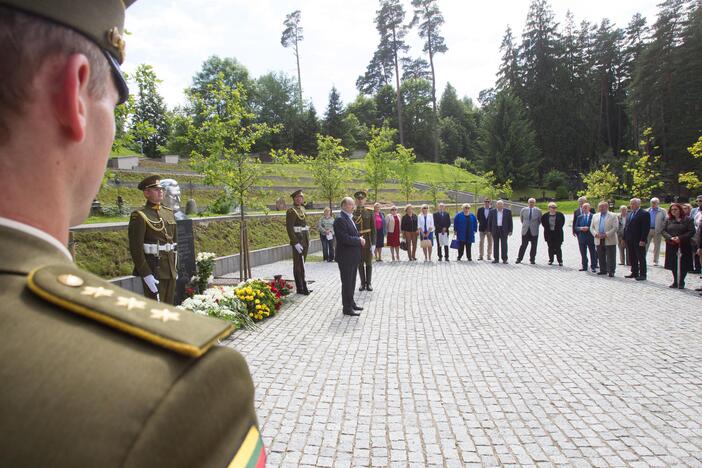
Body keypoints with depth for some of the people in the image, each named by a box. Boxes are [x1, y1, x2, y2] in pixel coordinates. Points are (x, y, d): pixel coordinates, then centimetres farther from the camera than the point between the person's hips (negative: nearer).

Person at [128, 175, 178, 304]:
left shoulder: (169, 213, 12)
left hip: (170, 270, 7)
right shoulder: (139, 216, -9)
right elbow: (135, 248, -14)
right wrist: (146, 274, -19)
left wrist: (174, 268, 14)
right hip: (152, 269, -7)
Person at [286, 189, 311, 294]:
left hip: (305, 239, 8)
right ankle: (301, 288, 3)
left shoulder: (302, 209, 14)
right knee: (298, 264, -2)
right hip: (298, 240, -8)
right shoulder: (291, 211, -11)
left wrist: (308, 239, 17)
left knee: (301, 263, 13)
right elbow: (289, 228, -17)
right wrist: (295, 243, -21)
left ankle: (302, 286, 19)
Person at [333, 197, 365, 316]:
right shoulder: (340, 219, -18)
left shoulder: (350, 218, 14)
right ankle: (347, 308, 8)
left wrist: (360, 238, 1)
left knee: (352, 282, 19)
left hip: (353, 257, 10)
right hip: (346, 257, -10)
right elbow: (345, 239, -26)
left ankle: (351, 303, 32)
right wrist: (359, 240, -14)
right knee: (347, 283, -1)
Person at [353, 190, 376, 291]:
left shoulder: (370, 212, -1)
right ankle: (363, 283, 17)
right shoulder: (352, 213, 1)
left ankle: (368, 283, 15)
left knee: (369, 263, 6)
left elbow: (373, 229, -4)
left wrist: (373, 244, -10)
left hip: (368, 241, -1)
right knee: (360, 263, 7)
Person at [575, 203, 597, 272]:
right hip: (582, 237, 4)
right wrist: (581, 228, -11)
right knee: (583, 253, 8)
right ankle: (584, 266, 16)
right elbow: (576, 227, 9)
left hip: (591, 237, -4)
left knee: (593, 253, 1)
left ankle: (593, 266, 8)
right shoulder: (579, 217, 11)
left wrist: (588, 228, -19)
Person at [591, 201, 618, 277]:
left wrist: (606, 235, -17)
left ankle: (611, 271, 5)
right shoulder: (595, 216, 14)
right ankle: (603, 270, 19)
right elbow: (591, 227, 12)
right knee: (601, 257, 9)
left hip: (609, 241, -4)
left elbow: (615, 228, -9)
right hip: (599, 240, 4)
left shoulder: (613, 216, 0)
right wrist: (596, 234, -7)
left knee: (610, 258, -1)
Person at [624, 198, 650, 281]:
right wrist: (624, 238, 12)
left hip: (639, 241, -7)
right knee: (632, 258, 12)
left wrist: (643, 240, -19)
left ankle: (642, 275, 7)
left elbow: (646, 228, -14)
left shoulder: (644, 214, -9)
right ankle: (634, 273, 20)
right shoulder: (630, 214, 16)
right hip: (630, 240, 8)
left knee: (641, 258, 1)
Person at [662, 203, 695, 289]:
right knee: (673, 264, 5)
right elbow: (663, 231, 2)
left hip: (684, 246, -2)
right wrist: (670, 238, -15)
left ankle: (681, 282, 11)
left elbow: (692, 231, -6)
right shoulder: (668, 220, 8)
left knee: (683, 265, -1)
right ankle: (675, 282, 17)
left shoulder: (688, 219, 1)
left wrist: (680, 238, -17)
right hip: (671, 245, 2)